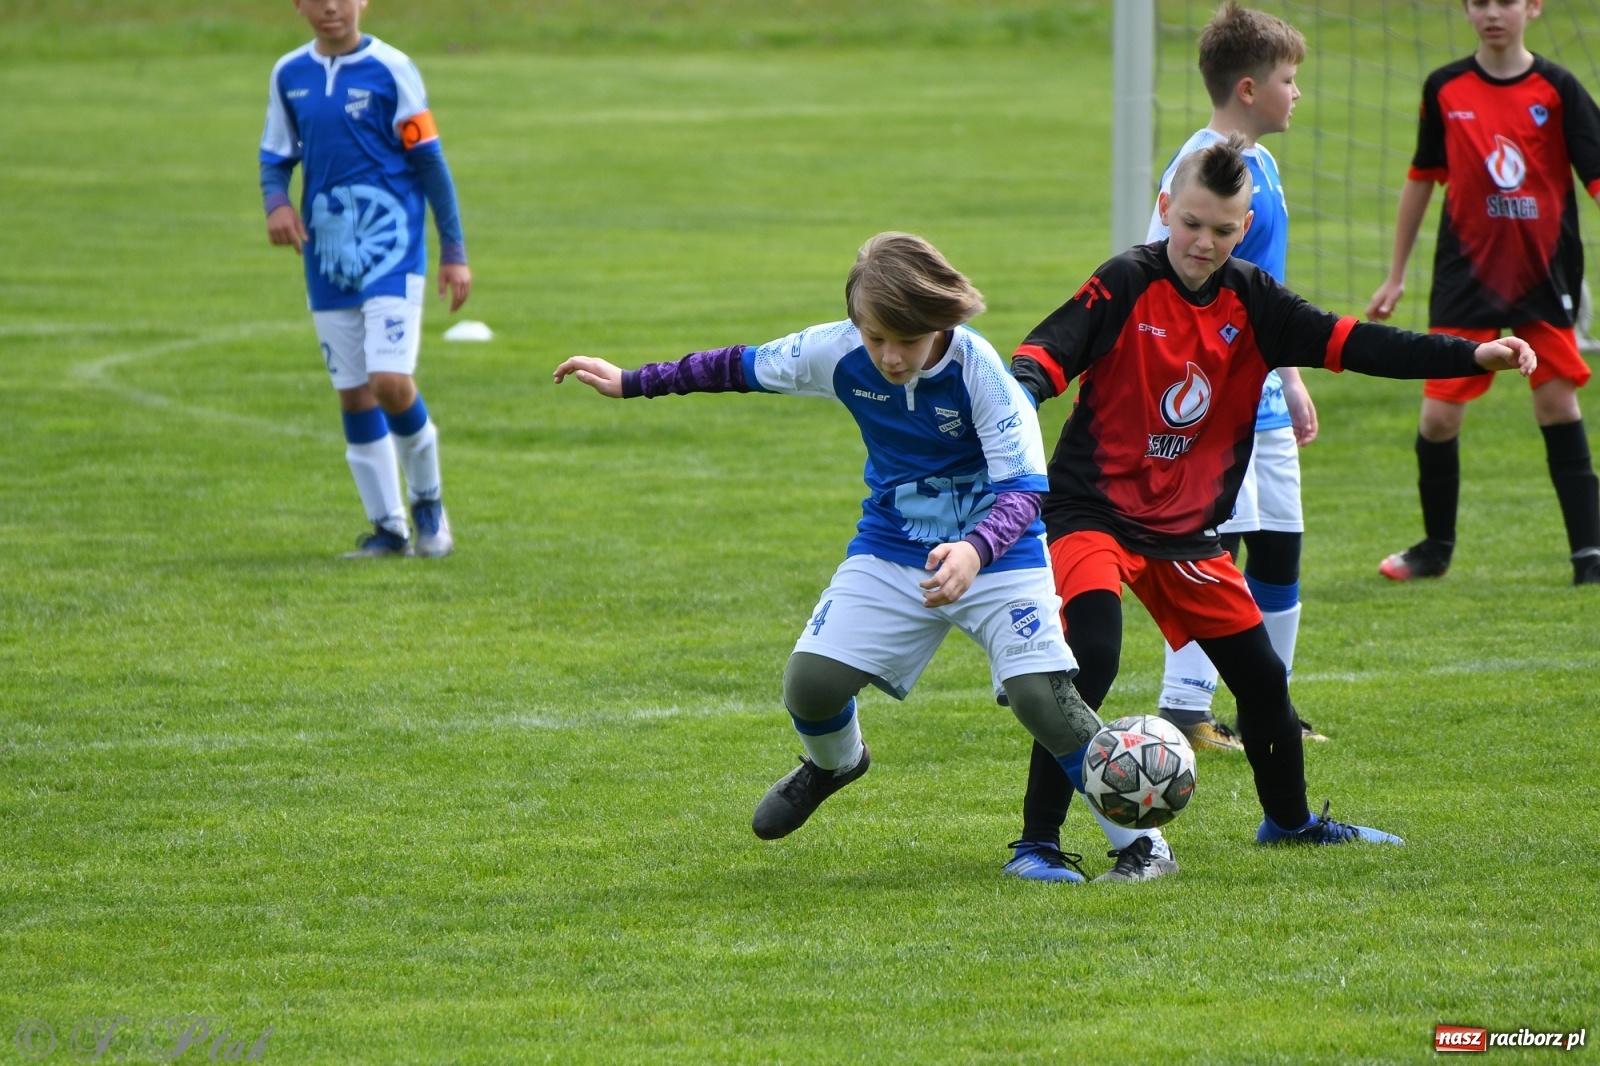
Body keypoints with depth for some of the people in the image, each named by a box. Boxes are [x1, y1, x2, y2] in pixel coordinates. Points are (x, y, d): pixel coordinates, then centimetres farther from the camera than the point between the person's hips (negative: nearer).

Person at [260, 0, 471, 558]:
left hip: (391, 251, -5)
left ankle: (427, 502, 7)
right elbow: (275, 157, 16)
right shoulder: (289, 76, 6)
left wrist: (454, 251, -2)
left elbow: (429, 161, -2)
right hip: (326, 256, 5)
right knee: (353, 395, 5)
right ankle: (388, 528, 14)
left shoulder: (390, 69, -6)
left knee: (390, 381, -16)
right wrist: (276, 202, -7)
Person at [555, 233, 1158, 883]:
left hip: (996, 553, -4)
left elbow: (1024, 486, -28)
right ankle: (834, 763, 30)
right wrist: (631, 384, 8)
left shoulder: (979, 371, -26)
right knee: (810, 683, -8)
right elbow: (741, 368, 2)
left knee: (1042, 696, -21)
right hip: (891, 554, 4)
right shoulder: (837, 353, -15)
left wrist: (976, 550, -48)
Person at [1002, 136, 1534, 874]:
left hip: (1187, 529, 6)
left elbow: (1348, 344, 1)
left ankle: (1289, 820, 35)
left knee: (1260, 674, 11)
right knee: (1090, 660, -27)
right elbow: (1050, 350, -19)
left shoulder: (1252, 302, 2)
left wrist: (1471, 356, -6)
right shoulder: (1127, 285, -12)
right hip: (1093, 512, -6)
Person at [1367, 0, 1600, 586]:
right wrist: (1395, 276, 14)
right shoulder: (1444, 89, 1)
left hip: (1544, 274, -1)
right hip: (1466, 274, 1)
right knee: (1438, 413, -1)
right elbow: (1421, 180, 11)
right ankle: (1436, 546, 19)